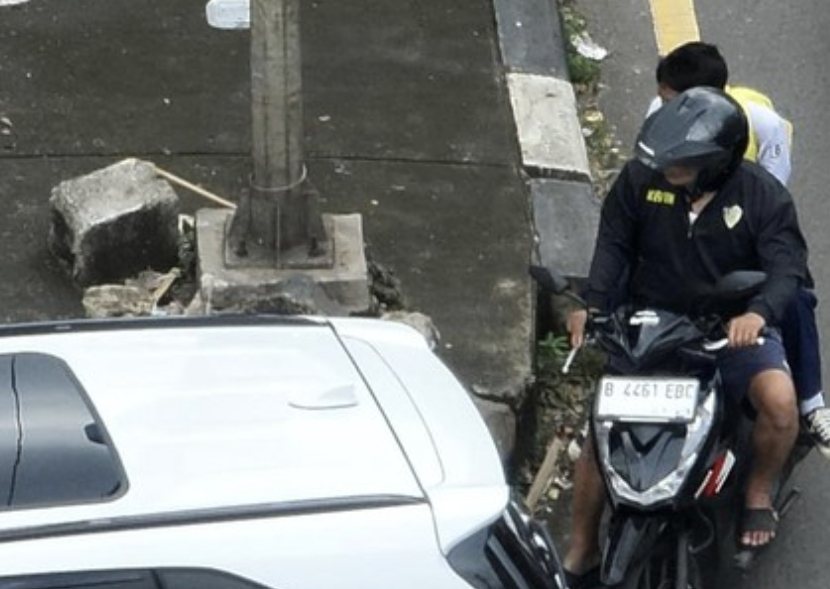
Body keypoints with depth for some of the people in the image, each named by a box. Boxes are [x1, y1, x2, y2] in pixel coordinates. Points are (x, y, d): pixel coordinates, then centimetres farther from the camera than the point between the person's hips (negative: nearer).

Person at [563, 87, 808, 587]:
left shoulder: (763, 196, -12)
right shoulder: (640, 178, -7)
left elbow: (789, 264, -17)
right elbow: (613, 243, -1)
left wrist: (759, 312, -37)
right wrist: (594, 304, -17)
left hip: (732, 327, -2)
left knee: (780, 401, -29)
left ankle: (759, 493, 2)